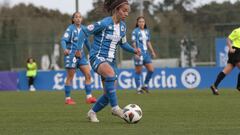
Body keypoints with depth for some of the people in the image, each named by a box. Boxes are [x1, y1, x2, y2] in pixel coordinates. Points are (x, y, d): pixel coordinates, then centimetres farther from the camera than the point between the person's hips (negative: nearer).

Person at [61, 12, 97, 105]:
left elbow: (86, 41, 20)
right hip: (71, 55, -5)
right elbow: (63, 40, -18)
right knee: (70, 77, 0)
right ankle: (67, 98, 9)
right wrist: (65, 49, -37)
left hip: (81, 55, 5)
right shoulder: (70, 28, -9)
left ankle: (89, 97, -1)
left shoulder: (83, 29, 6)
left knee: (88, 74, -4)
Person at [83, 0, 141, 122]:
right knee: (110, 74, -39)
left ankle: (92, 112, 28)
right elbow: (84, 32, -13)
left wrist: (134, 50, 2)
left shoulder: (122, 26, 7)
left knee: (109, 94, 3)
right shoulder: (104, 23, -16)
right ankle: (115, 108, -33)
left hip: (111, 60, 8)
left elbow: (123, 43, 20)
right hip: (97, 58, -8)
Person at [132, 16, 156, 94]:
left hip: (146, 53, 6)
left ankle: (145, 85, 19)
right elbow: (134, 43, -12)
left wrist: (152, 52, 20)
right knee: (138, 71, 0)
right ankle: (138, 88, 8)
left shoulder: (147, 31, 13)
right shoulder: (135, 32, -7)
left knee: (151, 70, 2)